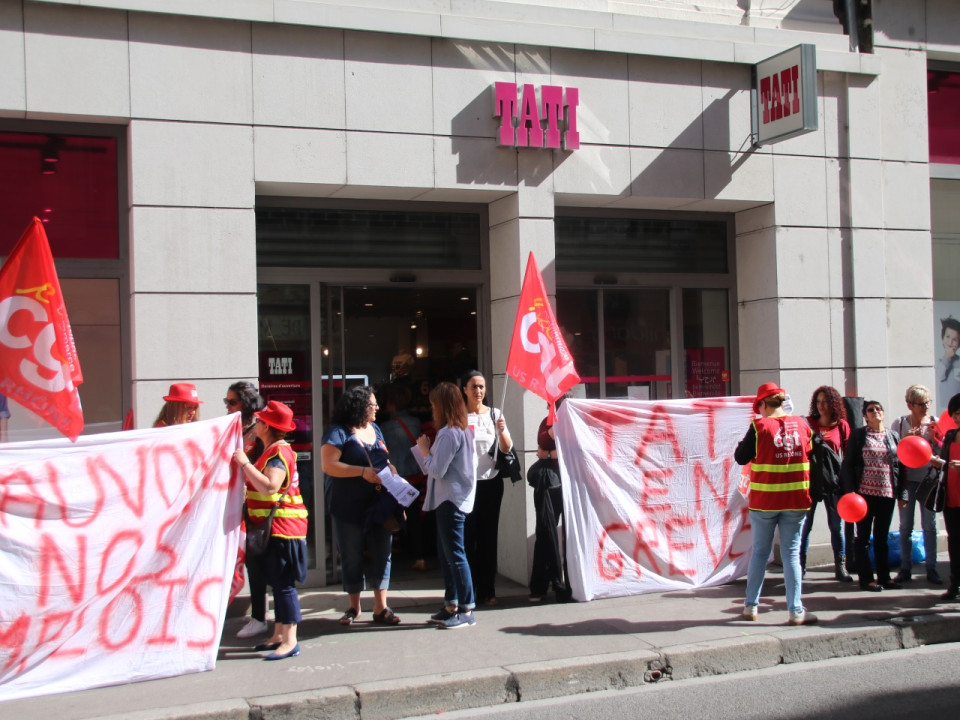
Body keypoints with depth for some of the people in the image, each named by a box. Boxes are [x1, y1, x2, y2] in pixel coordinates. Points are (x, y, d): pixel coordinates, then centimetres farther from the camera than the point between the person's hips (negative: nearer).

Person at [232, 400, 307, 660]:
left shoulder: (278, 453, -16)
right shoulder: (273, 450, 17)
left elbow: (269, 487, -30)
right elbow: (260, 485, 20)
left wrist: (245, 464, -24)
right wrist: (244, 466, 16)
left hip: (283, 528, -11)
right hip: (275, 528, 11)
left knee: (283, 584, -9)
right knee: (278, 583, 14)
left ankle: (290, 641, -7)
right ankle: (279, 635, 22)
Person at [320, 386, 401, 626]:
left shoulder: (375, 429, 13)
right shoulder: (339, 432, -8)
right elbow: (328, 465, -18)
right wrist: (363, 472, -21)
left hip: (379, 505, 5)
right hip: (350, 509, -5)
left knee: (382, 555, 4)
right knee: (352, 558, 6)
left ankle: (381, 607, 12)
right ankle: (354, 607, 20)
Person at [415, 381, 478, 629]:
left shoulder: (448, 434, -17)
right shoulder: (464, 431, 14)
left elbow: (436, 470, -18)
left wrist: (424, 450, -5)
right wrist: (428, 450, 10)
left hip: (450, 501, -11)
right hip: (452, 499, 11)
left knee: (455, 554, -6)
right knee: (446, 554, 16)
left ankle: (466, 610, -1)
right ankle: (451, 605, 22)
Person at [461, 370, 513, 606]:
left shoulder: (495, 414, 5)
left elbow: (506, 449, -1)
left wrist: (502, 431, -20)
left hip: (491, 481, 2)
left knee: (489, 536, 6)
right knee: (468, 537, -2)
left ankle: (487, 590, 12)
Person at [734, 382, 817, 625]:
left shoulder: (759, 426, -10)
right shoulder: (802, 424, 0)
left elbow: (741, 457, -4)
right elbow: (811, 454, 12)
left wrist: (748, 437, 8)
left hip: (764, 500, -1)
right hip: (796, 499, 2)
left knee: (760, 552, 12)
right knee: (791, 554, 5)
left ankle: (750, 606, 19)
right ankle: (796, 611, 2)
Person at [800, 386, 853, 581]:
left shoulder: (842, 425, 2)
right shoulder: (808, 423, 3)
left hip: (833, 480, 0)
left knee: (837, 525, 5)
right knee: (805, 524, 2)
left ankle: (840, 567, 13)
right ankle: (801, 566, 10)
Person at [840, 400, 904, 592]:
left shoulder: (893, 436, 9)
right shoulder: (858, 435, -1)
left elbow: (900, 465, 10)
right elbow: (847, 464, -3)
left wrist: (902, 493, 4)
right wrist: (850, 491, -11)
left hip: (887, 493, 3)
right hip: (865, 492, -3)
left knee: (882, 537, 12)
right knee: (864, 537, 3)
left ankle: (884, 577, 18)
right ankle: (866, 578, 9)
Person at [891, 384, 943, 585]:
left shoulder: (934, 423, -1)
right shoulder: (899, 424, -3)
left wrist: (932, 439, -17)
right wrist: (908, 440, -19)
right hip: (907, 480, -1)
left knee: (929, 526, 4)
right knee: (905, 526, 5)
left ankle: (931, 569, 11)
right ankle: (905, 568, 13)